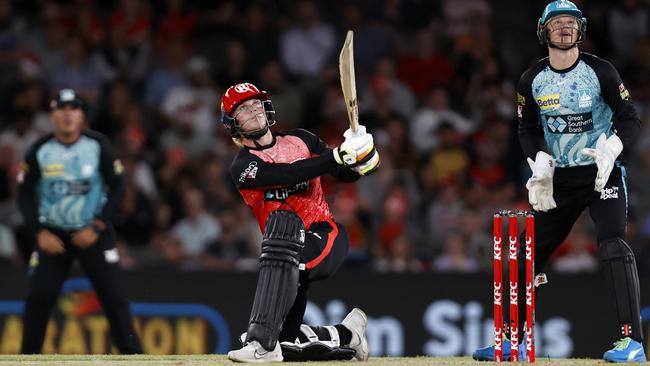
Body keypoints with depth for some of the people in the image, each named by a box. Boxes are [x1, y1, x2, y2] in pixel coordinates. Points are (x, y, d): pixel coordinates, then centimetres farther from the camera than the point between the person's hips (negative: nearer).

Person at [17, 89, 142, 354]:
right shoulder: (40, 150, -6)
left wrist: (96, 228, -12)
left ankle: (133, 355, -1)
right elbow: (25, 195, 0)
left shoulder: (98, 146, -8)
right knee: (38, 297, -7)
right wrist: (40, 233, -11)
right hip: (52, 235, 1)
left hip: (93, 233, -1)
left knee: (112, 296, -8)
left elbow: (117, 188, -4)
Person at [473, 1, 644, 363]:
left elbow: (631, 119, -7)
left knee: (613, 242, -23)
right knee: (530, 252, 5)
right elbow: (528, 129, 11)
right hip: (558, 177, 5)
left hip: (603, 172, -4)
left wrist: (612, 148, -26)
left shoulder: (601, 71, -9)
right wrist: (541, 162, -7)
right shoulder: (532, 81, 1)